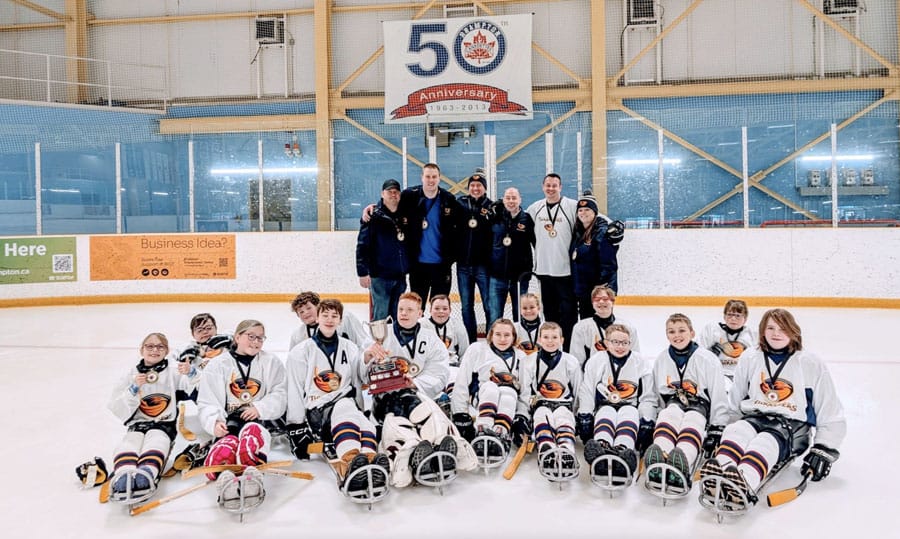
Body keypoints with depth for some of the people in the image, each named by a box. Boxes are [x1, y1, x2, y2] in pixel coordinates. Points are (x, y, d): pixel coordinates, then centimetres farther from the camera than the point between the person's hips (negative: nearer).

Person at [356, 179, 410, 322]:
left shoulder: (404, 215, 11)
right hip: (380, 276, -5)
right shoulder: (374, 217, -6)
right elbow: (362, 245, -9)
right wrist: (363, 272, -15)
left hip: (400, 275, 5)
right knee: (381, 315, -3)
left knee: (398, 316, 12)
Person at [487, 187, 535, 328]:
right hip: (497, 276, 1)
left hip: (520, 276, -1)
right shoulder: (495, 218, 5)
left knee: (520, 316, 10)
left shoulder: (527, 219, 0)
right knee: (494, 317, 1)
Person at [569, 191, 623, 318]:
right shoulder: (578, 232, 11)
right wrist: (575, 288, 17)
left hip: (600, 289, -8)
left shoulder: (603, 231, -13)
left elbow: (608, 264, -18)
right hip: (582, 290, 8)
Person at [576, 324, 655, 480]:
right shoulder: (596, 360, 8)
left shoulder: (641, 363, 9)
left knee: (629, 411, -36)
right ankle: (601, 446, -70)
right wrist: (584, 416, -9)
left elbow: (648, 397, 7)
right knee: (607, 412, -36)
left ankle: (623, 449, -67)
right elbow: (586, 392, 4)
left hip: (631, 409, 0)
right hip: (604, 407, 0)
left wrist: (647, 421, -8)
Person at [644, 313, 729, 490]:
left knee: (692, 421, -38)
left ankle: (683, 462, -69)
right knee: (670, 414, -35)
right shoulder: (661, 359, 10)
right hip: (673, 404, 2)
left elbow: (718, 397, -3)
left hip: (699, 405, -2)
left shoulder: (708, 359, -3)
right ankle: (657, 461, -65)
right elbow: (655, 394, 16)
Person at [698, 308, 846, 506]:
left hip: (793, 425, -3)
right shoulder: (749, 359, 12)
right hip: (754, 417, 3)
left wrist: (823, 450, -1)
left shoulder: (811, 363, 4)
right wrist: (718, 431, 10)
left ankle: (744, 484, -65)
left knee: (765, 443, -37)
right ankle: (719, 471, -62)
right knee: (737, 431, -33)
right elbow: (733, 403, 18)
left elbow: (831, 413, 5)